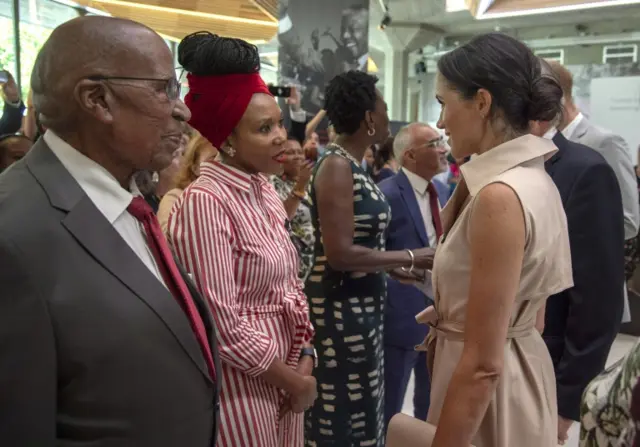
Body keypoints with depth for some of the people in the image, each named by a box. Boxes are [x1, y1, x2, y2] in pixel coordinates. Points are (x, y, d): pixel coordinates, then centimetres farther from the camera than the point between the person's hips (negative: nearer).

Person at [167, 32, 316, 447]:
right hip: (239, 387, -7)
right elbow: (223, 325, -22)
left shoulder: (266, 191, 5)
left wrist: (304, 361, -1)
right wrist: (295, 380, -11)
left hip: (283, 377, 7)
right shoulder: (205, 201, -20)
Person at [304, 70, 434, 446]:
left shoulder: (354, 165, 10)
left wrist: (394, 268, 9)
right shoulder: (337, 165, -17)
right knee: (344, 413, 4)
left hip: (364, 303, 9)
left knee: (361, 407, 19)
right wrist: (410, 257, -17)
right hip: (342, 308, -9)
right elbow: (339, 253, -24)